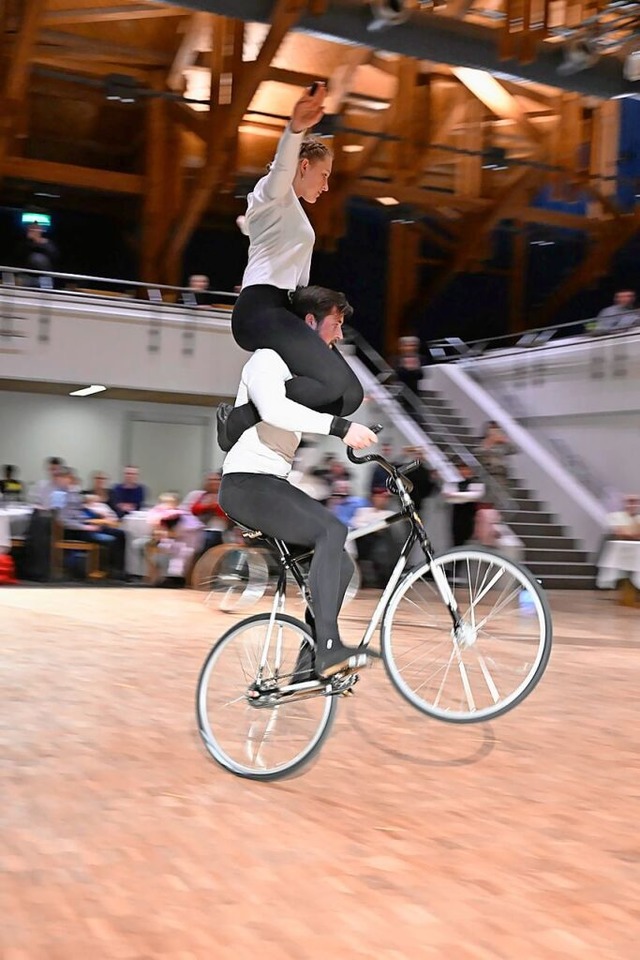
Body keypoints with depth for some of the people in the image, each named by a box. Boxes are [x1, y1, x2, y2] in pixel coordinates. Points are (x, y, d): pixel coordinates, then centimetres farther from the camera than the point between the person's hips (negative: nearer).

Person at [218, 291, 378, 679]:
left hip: (273, 485, 10)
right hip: (247, 483, -10)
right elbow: (273, 409, -30)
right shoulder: (268, 359, -10)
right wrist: (340, 427, -37)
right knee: (332, 530, -29)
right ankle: (329, 648, -31)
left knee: (340, 565, 2)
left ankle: (312, 662, 6)